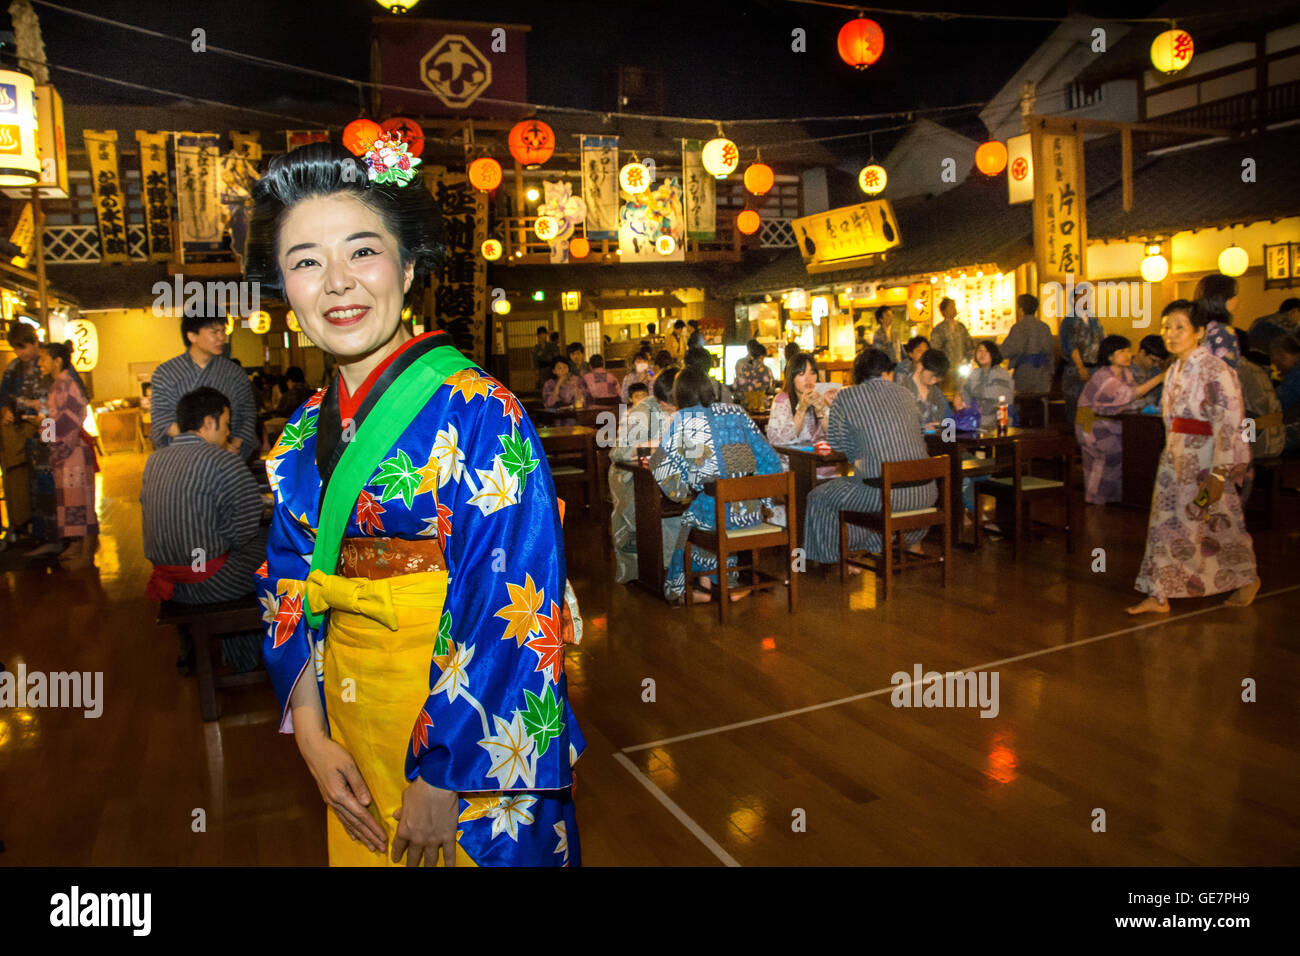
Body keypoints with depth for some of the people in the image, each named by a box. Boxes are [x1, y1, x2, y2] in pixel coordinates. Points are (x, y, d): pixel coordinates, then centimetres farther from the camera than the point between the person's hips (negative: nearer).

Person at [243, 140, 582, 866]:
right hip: (350, 728, 6)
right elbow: (288, 590, 8)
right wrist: (311, 734, -1)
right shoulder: (305, 433, 2)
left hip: (470, 740, -6)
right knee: (364, 853, 24)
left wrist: (440, 778, -18)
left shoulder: (478, 413, -19)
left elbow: (510, 611, -21)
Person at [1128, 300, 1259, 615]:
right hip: (1176, 457, 7)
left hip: (1206, 459, -7)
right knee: (1167, 524, 5)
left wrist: (1219, 473, -21)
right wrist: (1171, 455, 16)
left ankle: (1247, 579, 32)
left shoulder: (1215, 370, -14)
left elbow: (1229, 423, -18)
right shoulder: (1173, 371, 9)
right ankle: (1159, 595, 11)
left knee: (1216, 524, 7)